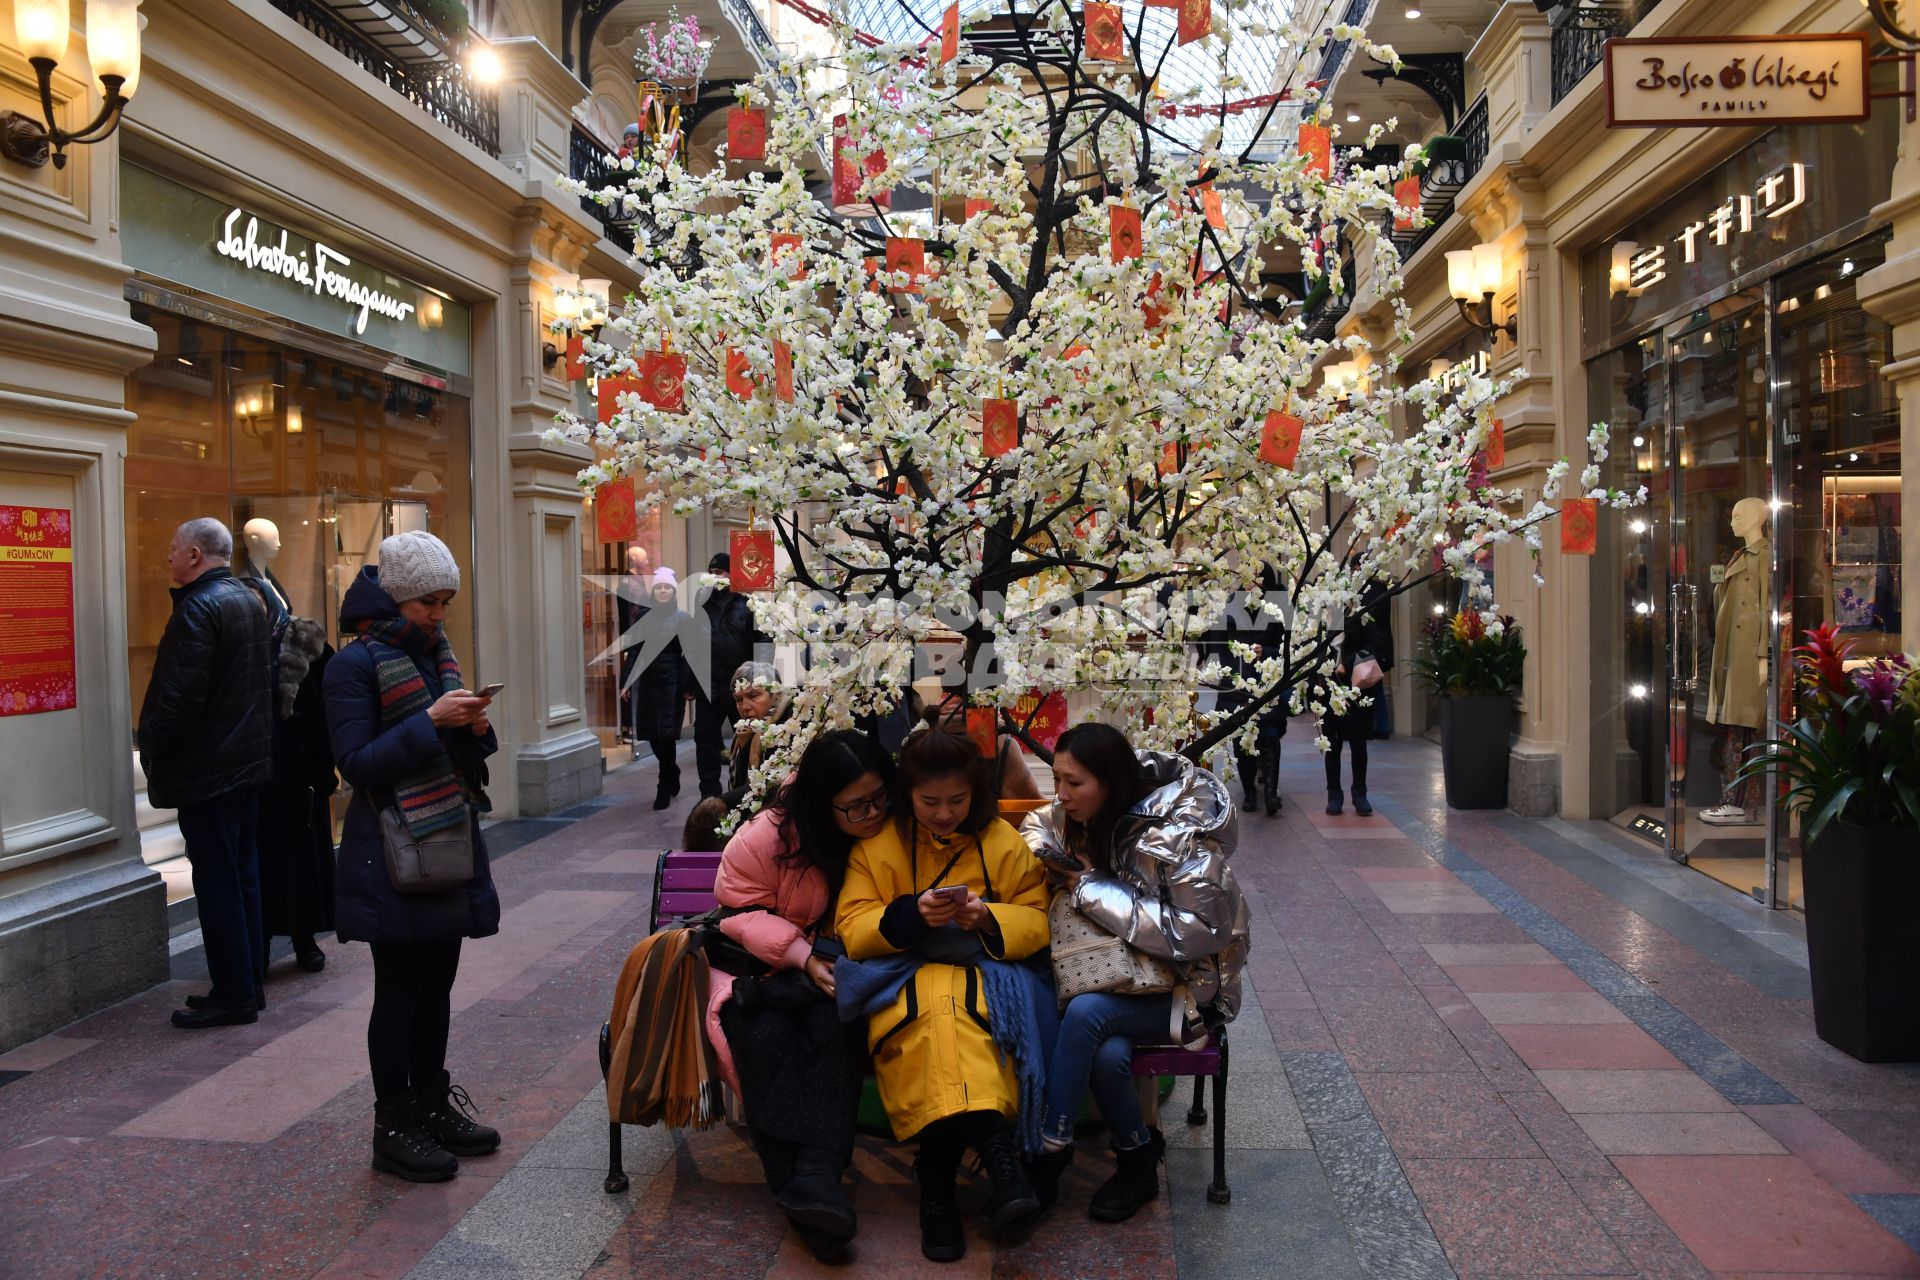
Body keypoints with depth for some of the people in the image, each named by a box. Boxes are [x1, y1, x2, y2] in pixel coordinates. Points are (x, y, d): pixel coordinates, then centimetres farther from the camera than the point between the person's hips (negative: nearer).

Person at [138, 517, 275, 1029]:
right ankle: (250, 982, 22)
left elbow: (182, 695, -23)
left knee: (217, 885, -2)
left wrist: (149, 740, -7)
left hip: (206, 766, -9)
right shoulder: (250, 600, 11)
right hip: (250, 757, 9)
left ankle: (233, 995, 4)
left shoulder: (199, 608, -17)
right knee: (243, 877, 15)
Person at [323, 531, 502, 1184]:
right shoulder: (356, 663, -11)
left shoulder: (436, 652, 12)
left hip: (449, 839, 7)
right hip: (392, 856, -7)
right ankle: (393, 1126, 13)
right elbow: (355, 763, -17)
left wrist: (475, 728, -3)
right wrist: (429, 721, -23)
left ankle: (433, 1102, 27)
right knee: (399, 988, 1)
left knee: (437, 981, 14)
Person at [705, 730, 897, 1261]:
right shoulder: (769, 834, -16)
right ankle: (794, 1189, -32)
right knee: (767, 1033, -32)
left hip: (838, 974, 1)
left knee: (838, 1020, -32)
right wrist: (802, 955, -23)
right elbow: (740, 912, -9)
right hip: (764, 965, -1)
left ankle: (818, 1176, -40)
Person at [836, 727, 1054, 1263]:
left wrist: (989, 919, -18)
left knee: (944, 1007, -36)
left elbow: (1037, 921, 4)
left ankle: (939, 1168, -32)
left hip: (987, 972, 1)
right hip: (905, 974, 0)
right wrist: (911, 914, -21)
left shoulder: (1005, 842, 7)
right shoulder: (876, 845, 4)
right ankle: (992, 1143, -39)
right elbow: (852, 928, -2)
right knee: (938, 1001, -37)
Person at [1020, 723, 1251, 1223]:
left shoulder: (1178, 830, -23)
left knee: (1086, 1012, -32)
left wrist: (1092, 890, -24)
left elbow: (1198, 931, -27)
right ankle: (1139, 1160, -2)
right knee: (1107, 1054, -29)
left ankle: (1049, 1152, -15)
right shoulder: (1085, 813, -3)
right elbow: (1036, 823, 18)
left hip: (1187, 980, -5)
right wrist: (1049, 857, -8)